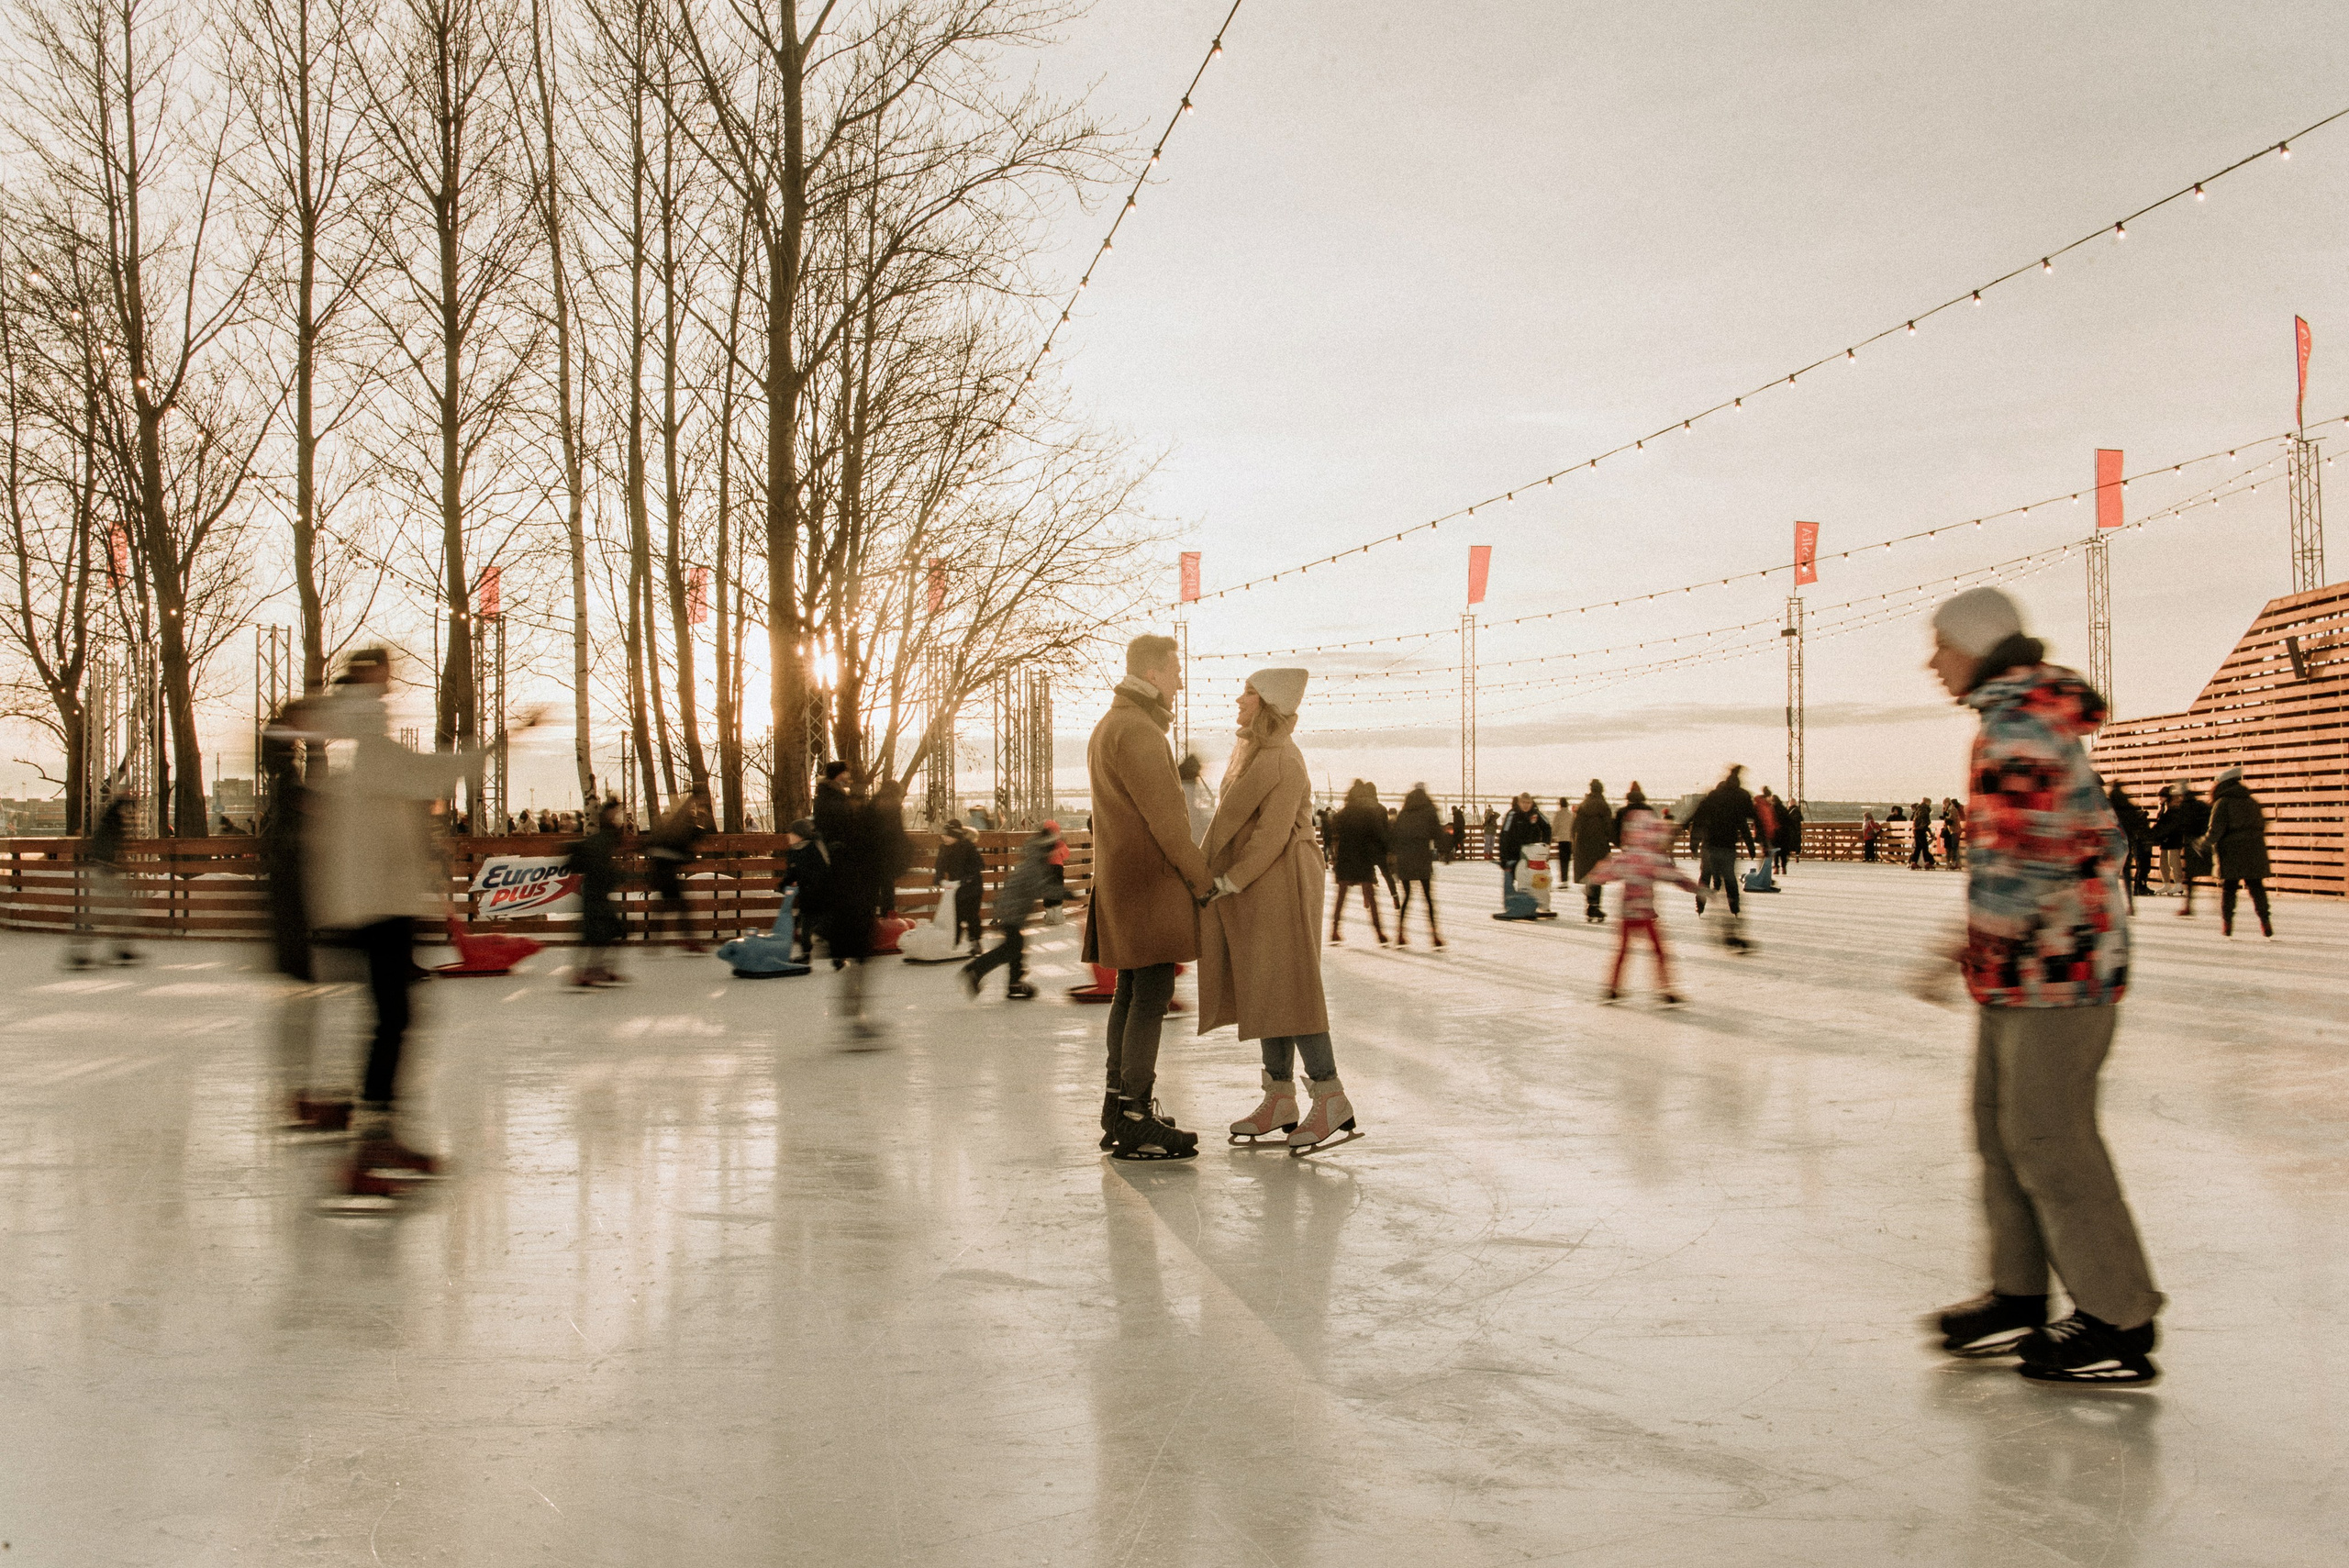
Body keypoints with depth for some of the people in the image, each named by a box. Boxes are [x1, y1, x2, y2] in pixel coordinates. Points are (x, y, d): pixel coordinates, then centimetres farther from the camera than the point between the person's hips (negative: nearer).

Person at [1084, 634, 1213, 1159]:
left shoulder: (1107, 728, 17)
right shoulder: (1137, 732, -16)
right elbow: (1164, 816, -18)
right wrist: (1202, 879, -12)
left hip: (1122, 876, 11)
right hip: (1150, 879, -10)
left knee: (1131, 993, 12)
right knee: (1152, 995, -9)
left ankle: (1119, 1110, 16)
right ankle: (1137, 1123, -9)